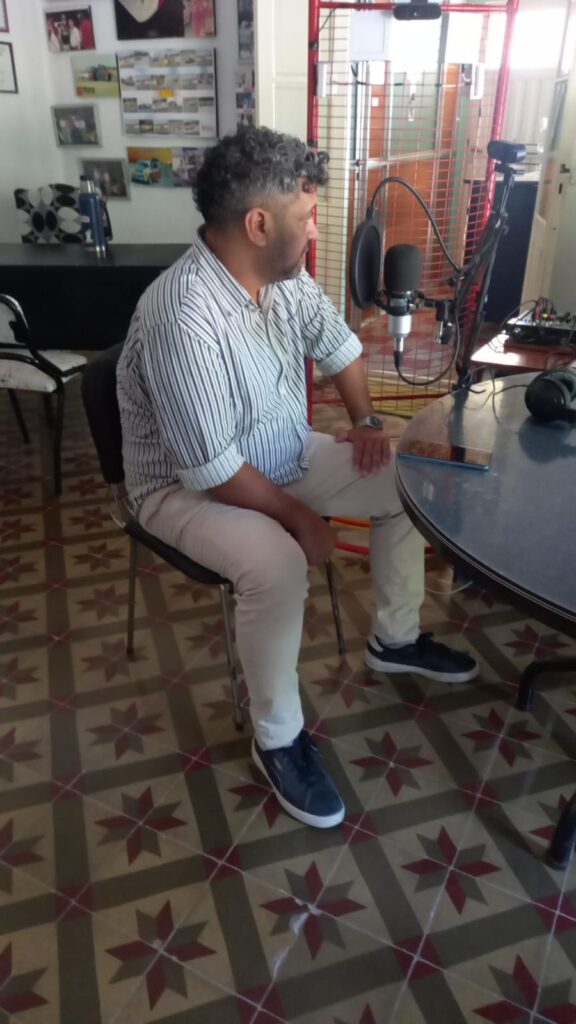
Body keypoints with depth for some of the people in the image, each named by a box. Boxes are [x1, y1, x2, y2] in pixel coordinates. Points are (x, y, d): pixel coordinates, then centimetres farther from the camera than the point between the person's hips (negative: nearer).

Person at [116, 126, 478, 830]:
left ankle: (394, 639, 21)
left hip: (284, 454, 8)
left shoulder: (285, 277, -6)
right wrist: (297, 515, -19)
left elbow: (337, 345, 13)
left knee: (406, 483, 3)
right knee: (278, 564, -35)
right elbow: (212, 470, -30)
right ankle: (277, 739, -8)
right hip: (188, 488, -8)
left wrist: (364, 420, 1)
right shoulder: (183, 319, -33)